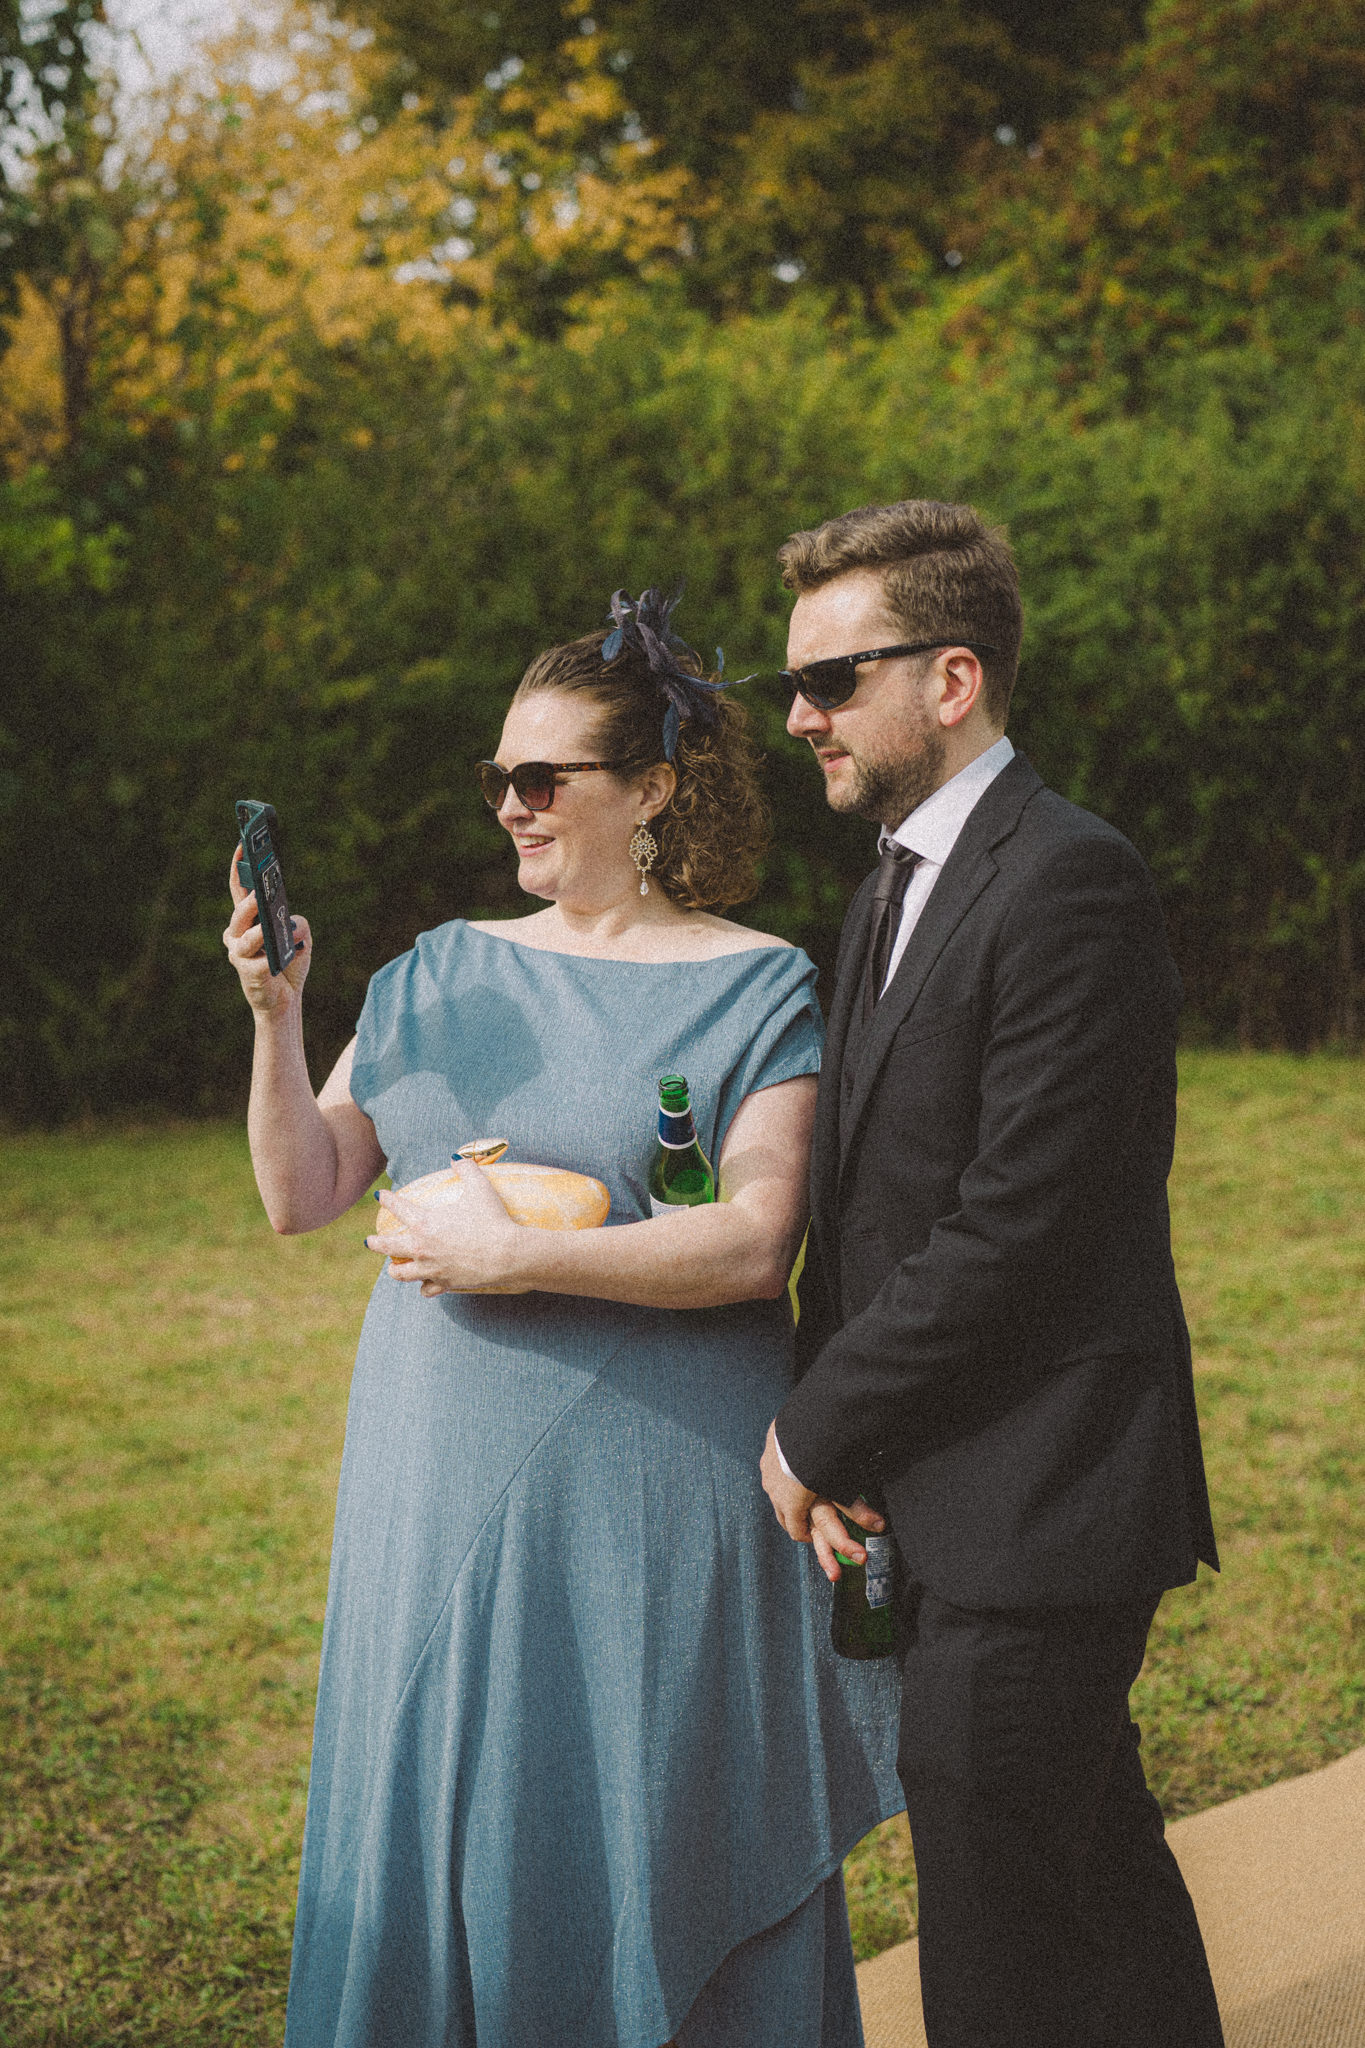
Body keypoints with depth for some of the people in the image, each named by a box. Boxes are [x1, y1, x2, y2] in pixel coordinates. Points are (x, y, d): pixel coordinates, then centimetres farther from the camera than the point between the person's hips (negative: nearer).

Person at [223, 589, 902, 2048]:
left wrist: (517, 1257, -19)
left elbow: (754, 1244, -14)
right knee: (436, 1816, 11)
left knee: (642, 1844, 5)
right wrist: (275, 1013, -7)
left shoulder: (754, 989, -4)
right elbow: (302, 1196, 7)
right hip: (445, 1487, 5)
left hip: (649, 1495, -4)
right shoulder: (438, 976, 9)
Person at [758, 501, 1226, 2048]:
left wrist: (818, 1431, -12)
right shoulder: (894, 891, 16)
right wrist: (822, 1426, 3)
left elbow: (1013, 1227, -21)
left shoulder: (1070, 883, -16)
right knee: (1100, 1876, 19)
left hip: (1034, 1507, -9)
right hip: (952, 1504, 9)